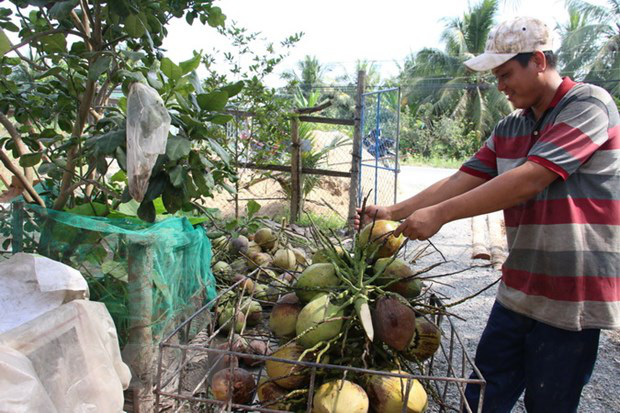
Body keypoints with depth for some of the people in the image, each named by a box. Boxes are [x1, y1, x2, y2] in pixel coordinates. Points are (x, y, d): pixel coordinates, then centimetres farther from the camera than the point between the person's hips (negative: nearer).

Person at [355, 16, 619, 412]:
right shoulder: (509, 129, 11)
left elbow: (528, 179, -23)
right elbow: (463, 180, 5)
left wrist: (440, 214, -22)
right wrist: (394, 211, -3)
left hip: (572, 296, -6)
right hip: (519, 289, 6)